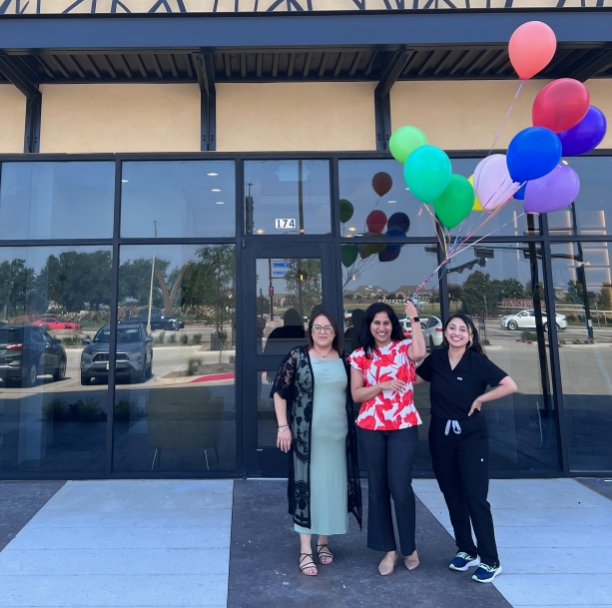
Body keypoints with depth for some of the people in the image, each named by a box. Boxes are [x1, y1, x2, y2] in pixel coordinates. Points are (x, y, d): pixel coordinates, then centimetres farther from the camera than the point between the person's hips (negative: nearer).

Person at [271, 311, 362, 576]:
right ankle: (305, 551, 14)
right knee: (306, 486, 2)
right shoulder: (297, 357, -5)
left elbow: (353, 394, 13)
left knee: (333, 487, 12)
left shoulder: (344, 360, 5)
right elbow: (279, 392, -4)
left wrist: (354, 428, 9)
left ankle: (324, 541, 31)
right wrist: (283, 426, -10)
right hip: (306, 435, -3)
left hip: (338, 435, 4)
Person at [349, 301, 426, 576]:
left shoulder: (404, 347, 0)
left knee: (400, 487, -2)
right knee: (377, 488, 10)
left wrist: (414, 318, -16)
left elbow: (420, 353, -25)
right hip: (370, 428, 3)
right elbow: (356, 394, 0)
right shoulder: (360, 355, 4)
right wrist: (383, 385, -15)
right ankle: (388, 549, 26)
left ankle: (409, 548, 23)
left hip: (403, 426, -2)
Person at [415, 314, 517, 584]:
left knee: (475, 497, -2)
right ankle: (466, 550, 30)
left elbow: (510, 385, -15)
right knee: (452, 496, 13)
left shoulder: (478, 361, -10)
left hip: (471, 435, -4)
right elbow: (413, 378, 15)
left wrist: (480, 399, -12)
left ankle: (490, 561, 13)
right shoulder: (435, 359, 0)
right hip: (441, 435, 4)